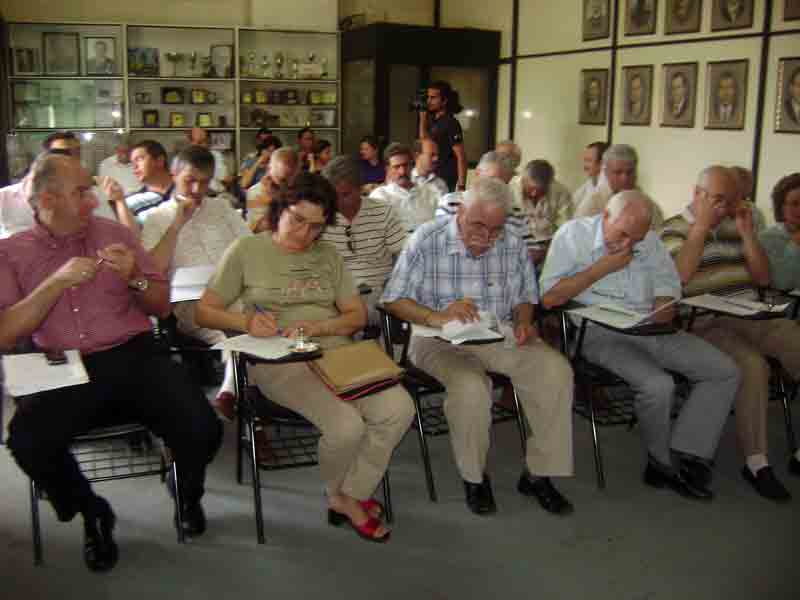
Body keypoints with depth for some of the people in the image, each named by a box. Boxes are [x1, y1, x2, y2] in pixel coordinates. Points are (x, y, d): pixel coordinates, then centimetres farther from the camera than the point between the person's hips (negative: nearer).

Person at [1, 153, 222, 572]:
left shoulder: (115, 233, 11)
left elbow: (162, 306, 13)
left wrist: (135, 279, -8)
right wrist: (58, 281, -13)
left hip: (132, 357, 1)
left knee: (202, 432, -23)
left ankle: (188, 495, 15)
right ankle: (93, 513, 1)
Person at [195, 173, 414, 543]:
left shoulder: (328, 256, 19)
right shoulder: (247, 251, 8)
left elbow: (358, 315, 13)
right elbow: (205, 312, 6)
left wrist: (319, 326, -8)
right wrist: (246, 322, -14)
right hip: (278, 360, -4)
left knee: (398, 409, -23)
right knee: (346, 426, -29)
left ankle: (350, 496, -1)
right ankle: (340, 494, 5)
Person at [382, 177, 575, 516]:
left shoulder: (513, 243, 3)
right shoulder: (427, 240, -8)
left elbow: (525, 297, 15)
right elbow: (393, 300, -8)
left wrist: (523, 322, -7)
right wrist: (438, 317, -23)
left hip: (501, 336, 4)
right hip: (441, 340, -4)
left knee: (556, 371, -21)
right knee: (471, 386, -35)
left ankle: (538, 475, -5)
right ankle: (474, 478, -7)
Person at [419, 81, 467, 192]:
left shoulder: (450, 123, -14)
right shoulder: (433, 120, 9)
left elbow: (461, 157, -17)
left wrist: (461, 186, -22)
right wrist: (423, 117, 11)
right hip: (434, 181, 8)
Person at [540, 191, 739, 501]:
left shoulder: (650, 240, 12)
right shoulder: (573, 234, -4)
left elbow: (668, 286, 18)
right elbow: (548, 297, -12)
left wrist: (664, 308, -6)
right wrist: (601, 268, -13)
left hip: (649, 330, 6)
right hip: (600, 333, -6)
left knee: (725, 371, -7)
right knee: (657, 384, -31)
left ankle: (686, 457, -8)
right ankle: (664, 464, -4)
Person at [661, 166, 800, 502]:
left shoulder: (733, 227, 18)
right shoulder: (674, 230, 2)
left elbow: (762, 279, 14)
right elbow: (679, 276, -18)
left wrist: (748, 233, 3)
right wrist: (701, 226, -12)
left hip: (752, 318, 6)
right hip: (707, 325, -6)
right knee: (752, 365, -32)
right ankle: (756, 462, -23)